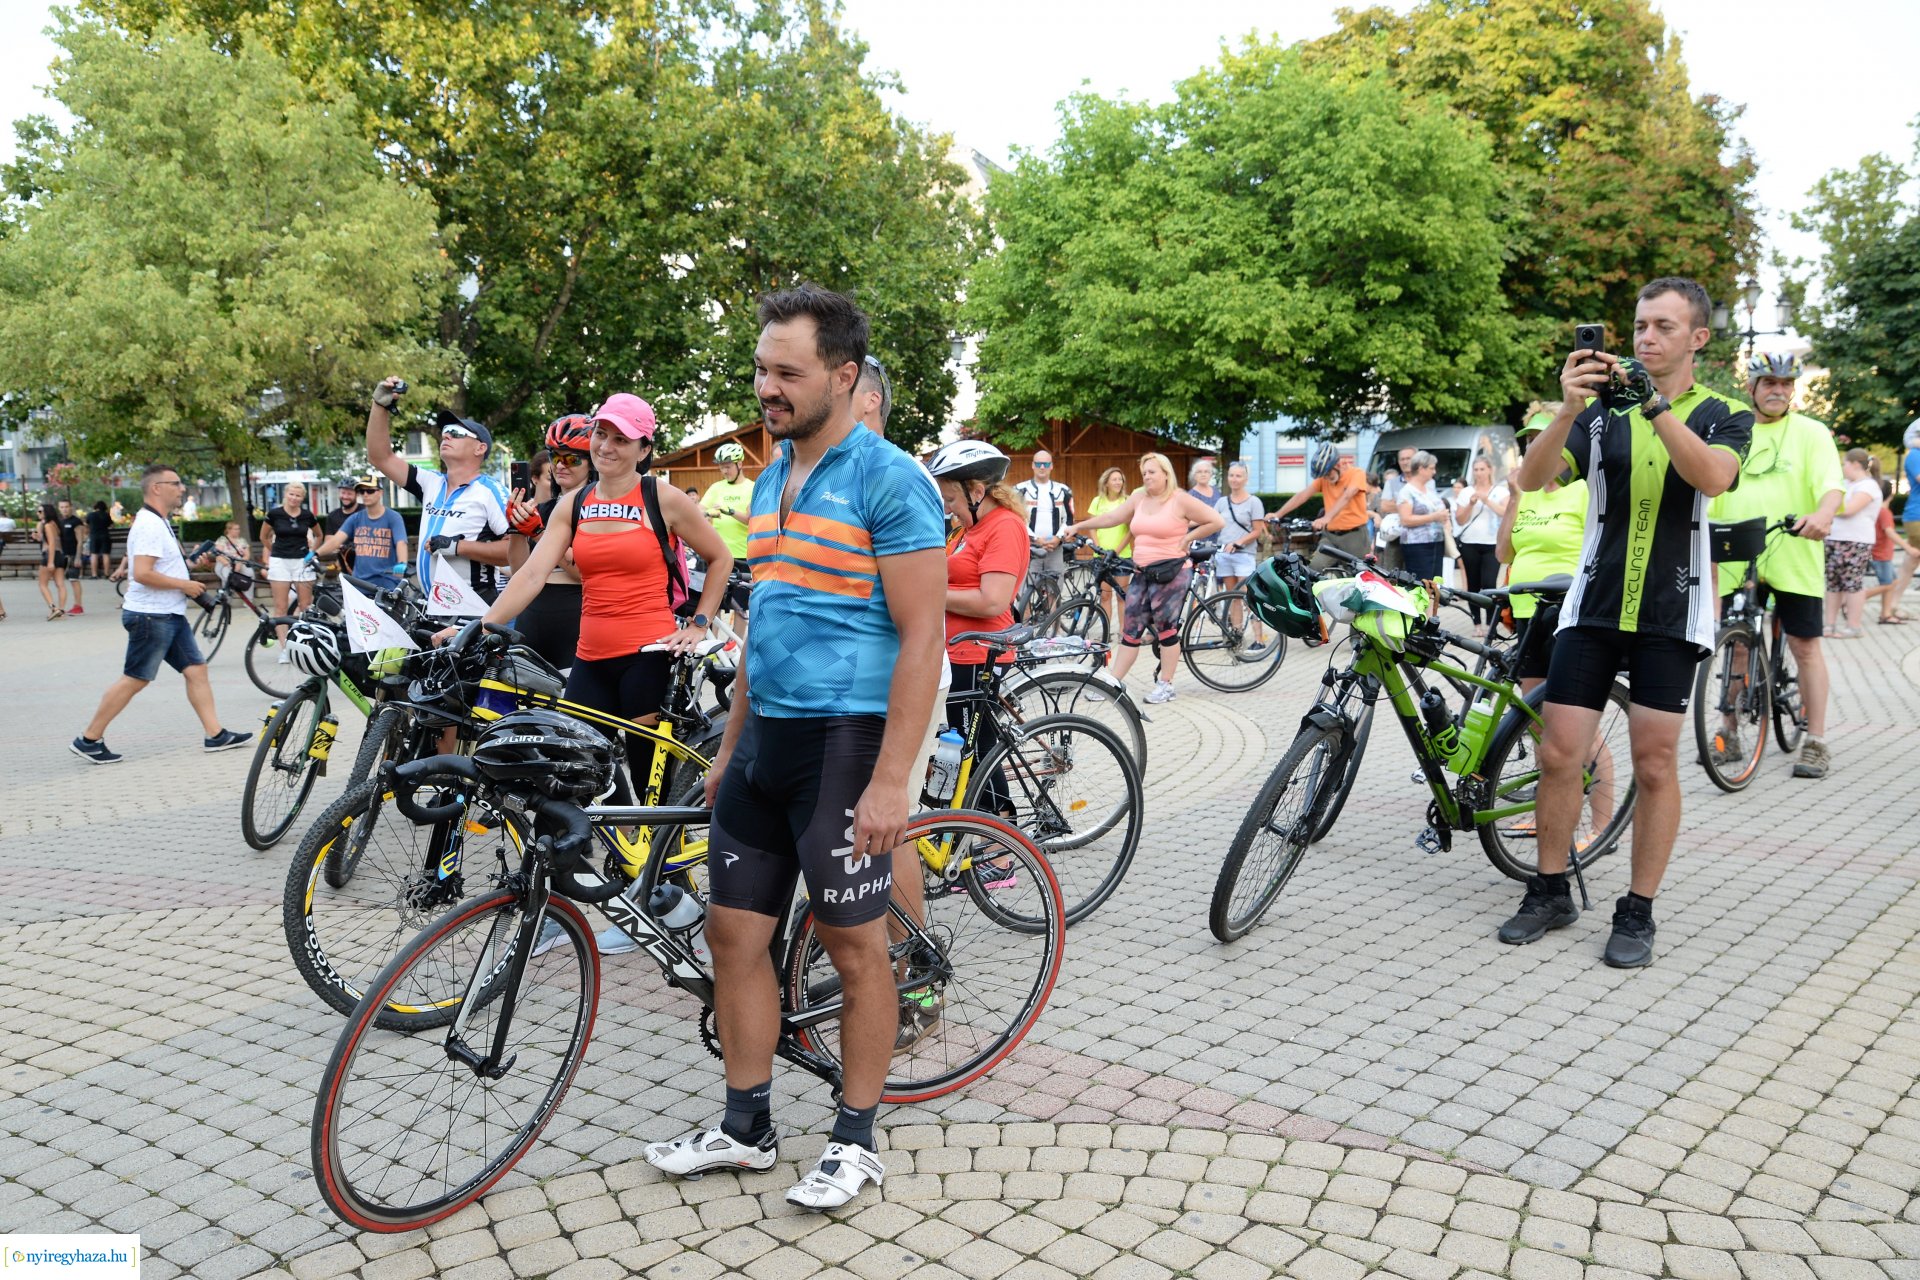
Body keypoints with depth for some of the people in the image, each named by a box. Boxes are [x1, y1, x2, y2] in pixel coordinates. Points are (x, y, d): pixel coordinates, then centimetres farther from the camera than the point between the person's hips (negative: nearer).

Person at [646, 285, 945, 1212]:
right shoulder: (770, 480, 14)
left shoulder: (889, 481, -11)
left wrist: (890, 779, -21)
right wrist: (729, 747, 19)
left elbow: (922, 637, -16)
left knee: (854, 947, 5)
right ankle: (745, 1128, 28)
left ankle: (856, 1139, 23)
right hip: (764, 738, 8)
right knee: (734, 933, 11)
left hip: (844, 741, -8)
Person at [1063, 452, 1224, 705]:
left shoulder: (1180, 500, -7)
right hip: (1142, 574, 6)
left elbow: (1217, 522, -8)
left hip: (1171, 573, -6)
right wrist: (1077, 527, 12)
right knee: (1131, 630, 6)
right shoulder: (1139, 498, 9)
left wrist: (1188, 538, -8)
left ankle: (1165, 685, 12)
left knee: (1166, 629, 1)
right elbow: (1110, 517, 13)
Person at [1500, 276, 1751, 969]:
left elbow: (1713, 477, -19)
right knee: (1557, 754, -1)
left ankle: (1638, 912, 13)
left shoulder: (1724, 416, 4)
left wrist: (1654, 402, -29)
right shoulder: (1602, 412, 7)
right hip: (1594, 604, 2)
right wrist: (1570, 407, -25)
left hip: (1671, 612, -1)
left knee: (1655, 764, 0)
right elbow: (1532, 478, -9)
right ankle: (1550, 892, 16)